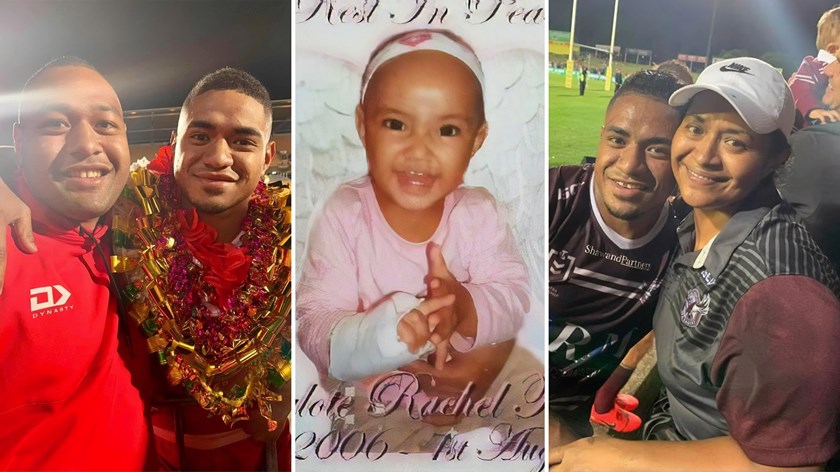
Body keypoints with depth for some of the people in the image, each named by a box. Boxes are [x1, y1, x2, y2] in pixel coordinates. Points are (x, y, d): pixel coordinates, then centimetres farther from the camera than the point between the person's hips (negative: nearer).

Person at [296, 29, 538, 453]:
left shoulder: (478, 212, -10)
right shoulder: (342, 218, -19)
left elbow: (515, 295, -12)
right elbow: (315, 331, -22)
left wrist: (467, 310, -35)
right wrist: (382, 335, -44)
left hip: (478, 368, 3)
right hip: (373, 392, -3)